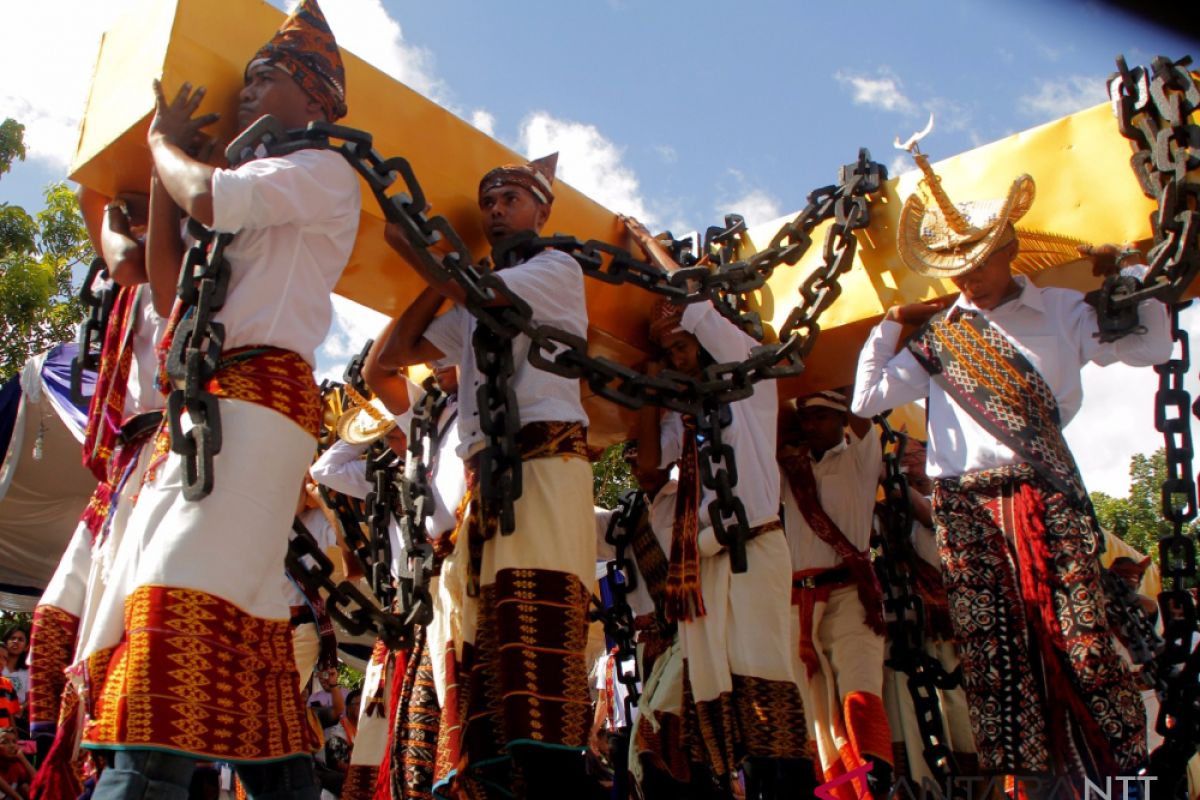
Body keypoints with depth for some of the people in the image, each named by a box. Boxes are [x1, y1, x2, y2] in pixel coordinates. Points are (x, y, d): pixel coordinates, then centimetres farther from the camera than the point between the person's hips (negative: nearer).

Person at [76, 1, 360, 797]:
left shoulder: (324, 169, 3)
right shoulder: (258, 196, 31)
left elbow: (205, 197, -13)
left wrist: (163, 144, 9)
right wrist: (169, 152, 24)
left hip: (257, 397, -10)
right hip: (204, 405, 10)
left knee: (186, 607, -22)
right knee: (248, 652, 5)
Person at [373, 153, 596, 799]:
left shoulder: (558, 269, 10)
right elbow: (394, 353, 23)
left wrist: (408, 242, 8)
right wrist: (437, 277, 17)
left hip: (544, 458, -7)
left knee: (538, 629, -19)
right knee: (488, 644, -1)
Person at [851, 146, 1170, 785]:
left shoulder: (1062, 312, 11)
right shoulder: (937, 336, 11)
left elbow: (1150, 347, 3)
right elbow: (867, 399, 3)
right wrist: (889, 325, 4)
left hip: (1047, 500, -1)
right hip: (967, 512, 1)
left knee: (1079, 642, -6)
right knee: (993, 656, 1)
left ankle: (1125, 770, 6)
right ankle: (1018, 778, 10)